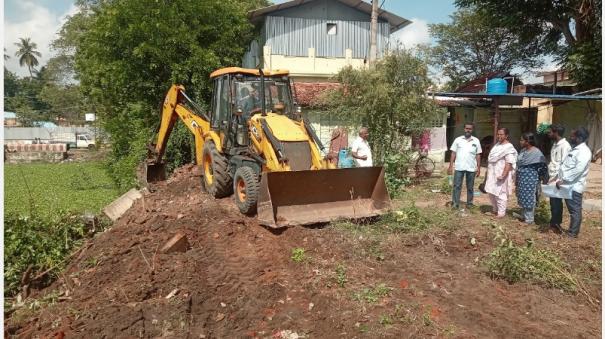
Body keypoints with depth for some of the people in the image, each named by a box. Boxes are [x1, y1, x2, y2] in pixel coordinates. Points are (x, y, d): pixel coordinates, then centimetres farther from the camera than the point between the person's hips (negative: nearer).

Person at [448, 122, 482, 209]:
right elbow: (453, 153, 2)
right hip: (459, 167, -1)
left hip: (471, 168, 1)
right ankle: (455, 203, 4)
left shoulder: (476, 141, 4)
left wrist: (478, 168, 1)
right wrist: (450, 166, -4)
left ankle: (469, 203, 20)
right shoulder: (458, 140, 2)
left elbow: (478, 155, 6)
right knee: (457, 186, 0)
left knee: (470, 187, 10)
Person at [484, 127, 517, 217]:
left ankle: (501, 213, 7)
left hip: (500, 174, -9)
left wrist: (503, 175, -27)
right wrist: (488, 171, 19)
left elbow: (509, 163, -21)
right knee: (491, 192, 15)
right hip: (492, 174, 9)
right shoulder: (497, 144, 13)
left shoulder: (509, 147, -14)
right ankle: (495, 210, 31)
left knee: (500, 194, -3)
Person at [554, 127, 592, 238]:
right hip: (566, 185, 9)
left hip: (574, 186, -9)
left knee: (574, 210, 2)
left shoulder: (584, 152, -17)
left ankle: (573, 232, 12)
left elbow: (577, 170, -26)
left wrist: (562, 181, -23)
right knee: (557, 206, 17)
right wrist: (559, 179, 14)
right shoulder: (574, 148, 14)